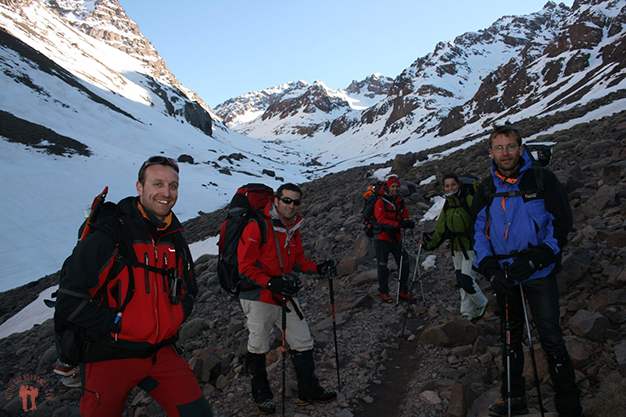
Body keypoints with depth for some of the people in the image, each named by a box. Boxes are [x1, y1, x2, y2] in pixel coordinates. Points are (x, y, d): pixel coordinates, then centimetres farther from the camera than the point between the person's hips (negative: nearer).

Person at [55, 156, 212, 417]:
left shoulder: (177, 242, 7)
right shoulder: (107, 238, -13)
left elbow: (188, 292, 21)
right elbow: (69, 302, -13)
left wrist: (174, 319, 4)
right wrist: (117, 323, -16)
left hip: (162, 353, 5)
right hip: (110, 356, -4)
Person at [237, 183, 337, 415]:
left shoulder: (294, 228, 7)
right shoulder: (257, 227, -16)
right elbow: (246, 266, -17)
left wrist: (318, 269, 0)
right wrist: (271, 283, -29)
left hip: (286, 297, 7)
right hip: (259, 298, -6)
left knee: (303, 344, 10)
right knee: (258, 349, 10)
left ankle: (309, 392, 27)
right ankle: (261, 395, 31)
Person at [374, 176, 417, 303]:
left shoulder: (401, 202, 11)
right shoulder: (381, 202, -8)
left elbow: (405, 217, 8)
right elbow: (381, 220, -18)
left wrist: (408, 223, -16)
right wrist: (398, 224, -28)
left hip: (396, 237, 6)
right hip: (383, 237, -6)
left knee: (404, 263, 5)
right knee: (383, 266, 1)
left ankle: (403, 291, 16)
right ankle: (384, 292, 15)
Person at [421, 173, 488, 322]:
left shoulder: (469, 200, -12)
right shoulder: (447, 204, 11)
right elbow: (441, 229, 13)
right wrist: (430, 243, 2)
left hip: (471, 247, -7)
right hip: (456, 248, 7)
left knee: (466, 281, -10)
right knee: (461, 283, 11)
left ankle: (481, 304, 18)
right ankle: (468, 314, 23)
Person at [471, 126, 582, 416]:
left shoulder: (541, 179, -4)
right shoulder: (486, 190, 6)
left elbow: (561, 222, -5)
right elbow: (479, 231, 9)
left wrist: (535, 259, -16)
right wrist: (489, 268, -6)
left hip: (539, 273, -4)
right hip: (504, 275, 4)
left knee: (551, 339, -4)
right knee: (510, 337, 14)